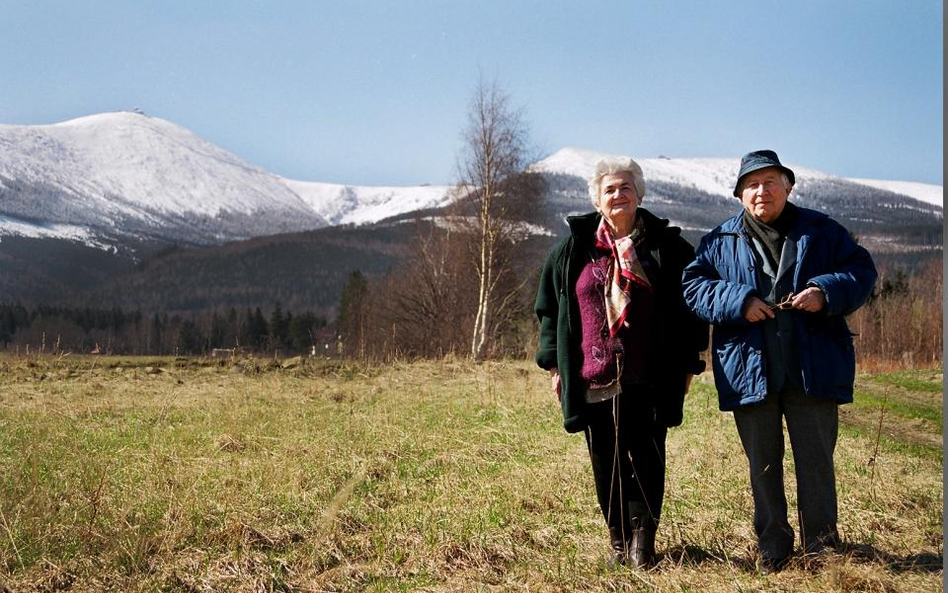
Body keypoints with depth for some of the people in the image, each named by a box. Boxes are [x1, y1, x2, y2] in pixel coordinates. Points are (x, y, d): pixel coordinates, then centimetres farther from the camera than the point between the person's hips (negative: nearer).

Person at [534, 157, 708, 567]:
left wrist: (688, 363, 5)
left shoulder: (667, 246, 5)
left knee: (646, 456, -3)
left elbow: (692, 306, 9)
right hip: (592, 377, 2)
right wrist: (554, 363, 9)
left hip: (648, 379, -1)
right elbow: (548, 306, 14)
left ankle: (642, 536, 9)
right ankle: (618, 537, 19)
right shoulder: (573, 249, 9)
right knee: (605, 461, 6)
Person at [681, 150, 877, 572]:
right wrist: (738, 301, -16)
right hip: (750, 373, 1)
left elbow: (861, 270, 5)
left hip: (813, 370, -1)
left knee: (817, 462, 5)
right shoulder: (721, 242, 6)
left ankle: (821, 548, 19)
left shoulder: (821, 231, 6)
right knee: (762, 466, 11)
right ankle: (772, 548, 24)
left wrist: (828, 292, -14)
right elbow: (693, 285, -1)